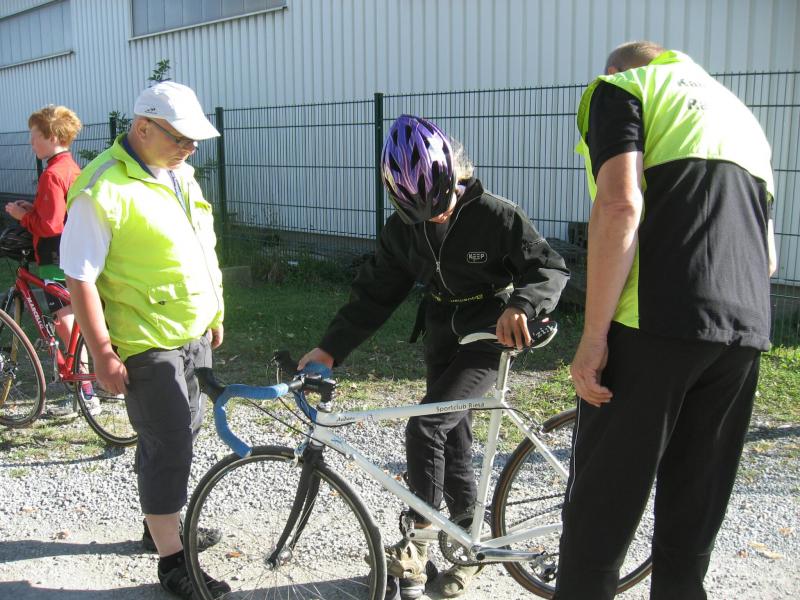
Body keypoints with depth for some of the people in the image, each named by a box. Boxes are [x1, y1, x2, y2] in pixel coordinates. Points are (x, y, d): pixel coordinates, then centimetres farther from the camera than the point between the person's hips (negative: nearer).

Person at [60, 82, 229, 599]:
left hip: (194, 335, 9)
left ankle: (165, 523, 41)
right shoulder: (103, 189, -19)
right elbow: (80, 277, -19)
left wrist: (213, 313, 19)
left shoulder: (179, 173, 8)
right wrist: (103, 353, -19)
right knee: (168, 448, -1)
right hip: (147, 346, -8)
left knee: (182, 434, 20)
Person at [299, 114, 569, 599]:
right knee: (453, 444, 10)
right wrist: (331, 348, -12)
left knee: (425, 427, -19)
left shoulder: (496, 215, -19)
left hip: (489, 339, -6)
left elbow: (551, 269, -18)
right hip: (441, 341, 6)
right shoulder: (404, 229, -5)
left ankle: (415, 547, -4)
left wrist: (520, 305, -40)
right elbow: (375, 293, -2)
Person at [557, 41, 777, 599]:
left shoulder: (620, 88, 7)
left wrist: (593, 336, -13)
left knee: (600, 512, 3)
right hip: (746, 330, 7)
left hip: (654, 323, -7)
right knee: (694, 520, 17)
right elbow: (768, 256, 25)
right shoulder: (739, 112, 29)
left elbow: (620, 205, -13)